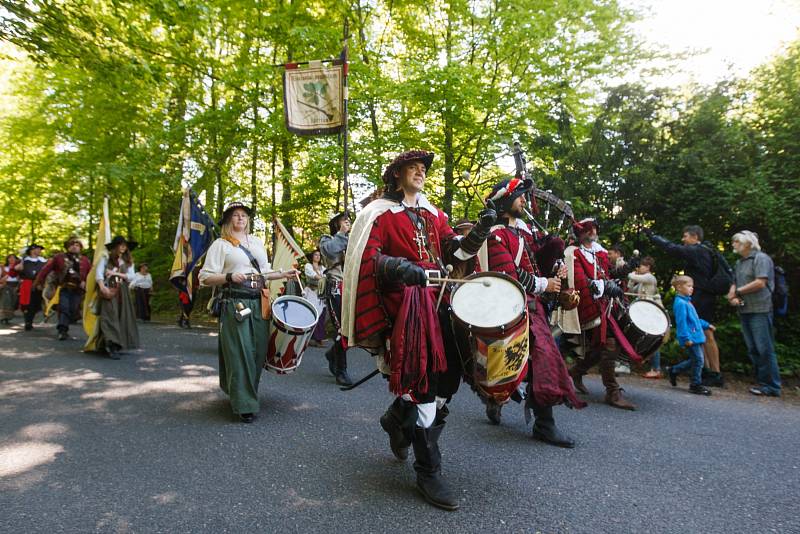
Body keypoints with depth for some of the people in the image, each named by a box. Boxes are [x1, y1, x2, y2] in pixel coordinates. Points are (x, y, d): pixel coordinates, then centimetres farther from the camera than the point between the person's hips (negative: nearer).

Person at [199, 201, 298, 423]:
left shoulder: (257, 242, 19)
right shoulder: (220, 244, 3)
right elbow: (205, 277, -4)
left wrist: (284, 274, 13)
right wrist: (230, 276, -18)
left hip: (259, 303, 5)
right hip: (234, 303, -5)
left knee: (258, 352, 6)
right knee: (240, 353, -7)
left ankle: (248, 394, 25)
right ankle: (244, 405, 1)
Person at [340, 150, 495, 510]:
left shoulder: (432, 213, 20)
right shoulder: (380, 212, 0)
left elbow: (454, 248, 11)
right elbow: (368, 257, -11)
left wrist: (479, 231, -8)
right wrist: (399, 267, -30)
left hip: (437, 299, 7)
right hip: (406, 303, -7)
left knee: (449, 375, 9)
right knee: (424, 383, -7)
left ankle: (398, 419, 36)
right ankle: (428, 471, 7)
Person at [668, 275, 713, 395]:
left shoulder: (687, 302, 15)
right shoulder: (680, 303, -17)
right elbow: (681, 322, -22)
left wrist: (707, 325, 30)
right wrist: (686, 338, -24)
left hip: (696, 336, 10)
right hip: (690, 338, -10)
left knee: (695, 360, 16)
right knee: (698, 360, -3)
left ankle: (674, 371, 28)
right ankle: (696, 385, 9)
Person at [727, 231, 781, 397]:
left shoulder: (761, 258, -6)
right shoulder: (739, 262, 18)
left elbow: (760, 283, -15)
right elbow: (734, 284, 16)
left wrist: (738, 292, -7)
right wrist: (732, 296, -4)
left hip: (760, 310, -8)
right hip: (744, 310, 8)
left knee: (764, 349, -6)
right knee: (753, 350, 10)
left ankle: (772, 386, 0)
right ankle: (763, 382, 17)